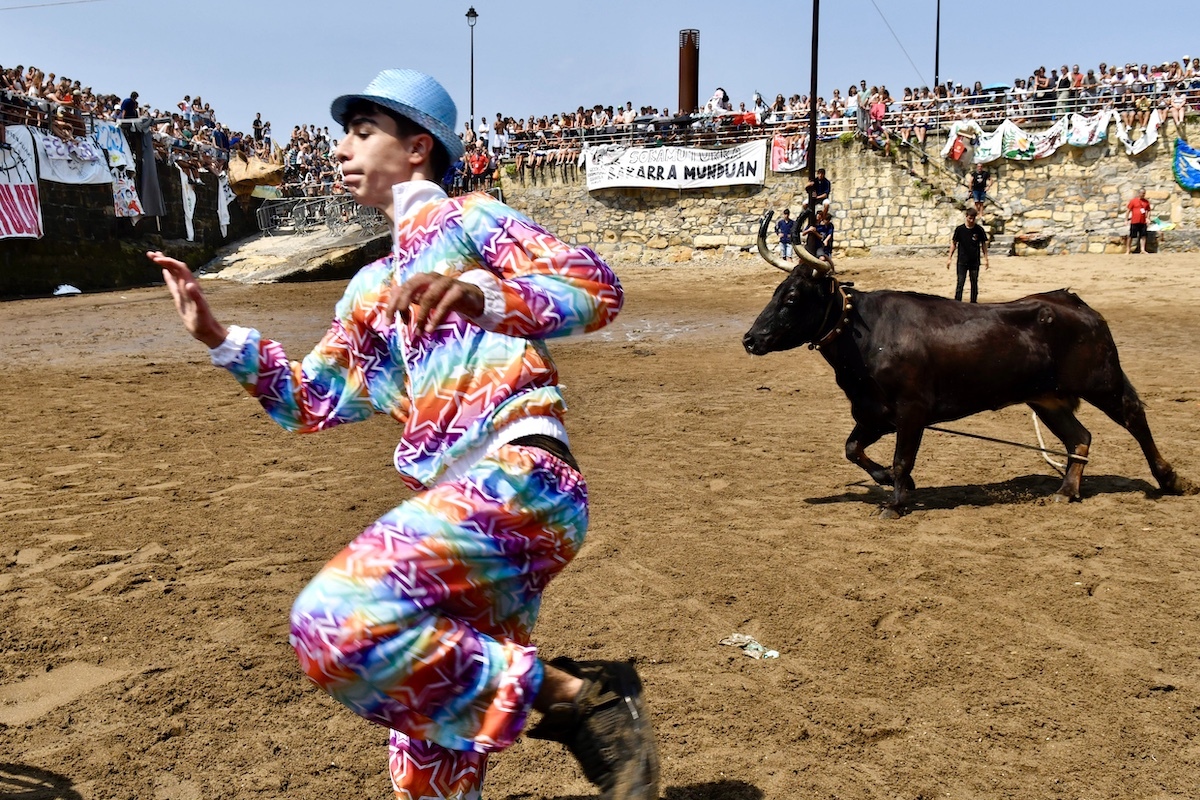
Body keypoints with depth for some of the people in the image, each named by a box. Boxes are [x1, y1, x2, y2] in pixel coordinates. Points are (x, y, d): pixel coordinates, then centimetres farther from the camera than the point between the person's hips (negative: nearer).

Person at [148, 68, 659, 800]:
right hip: (460, 505, 8)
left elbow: (597, 287, -9)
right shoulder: (371, 291, 26)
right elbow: (312, 401, 29)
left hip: (520, 474, -8)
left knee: (337, 621, -27)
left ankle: (574, 697, -17)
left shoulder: (465, 218, 5)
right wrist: (216, 336, 19)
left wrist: (481, 295, -26)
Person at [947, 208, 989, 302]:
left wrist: (985, 258, 3)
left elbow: (983, 244, 6)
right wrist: (950, 258, 2)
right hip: (962, 261, -1)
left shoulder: (979, 230, -2)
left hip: (975, 262, 1)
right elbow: (954, 243, 4)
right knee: (960, 283, -4)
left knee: (974, 283, 9)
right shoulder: (959, 229, -4)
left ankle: (974, 302, 19)